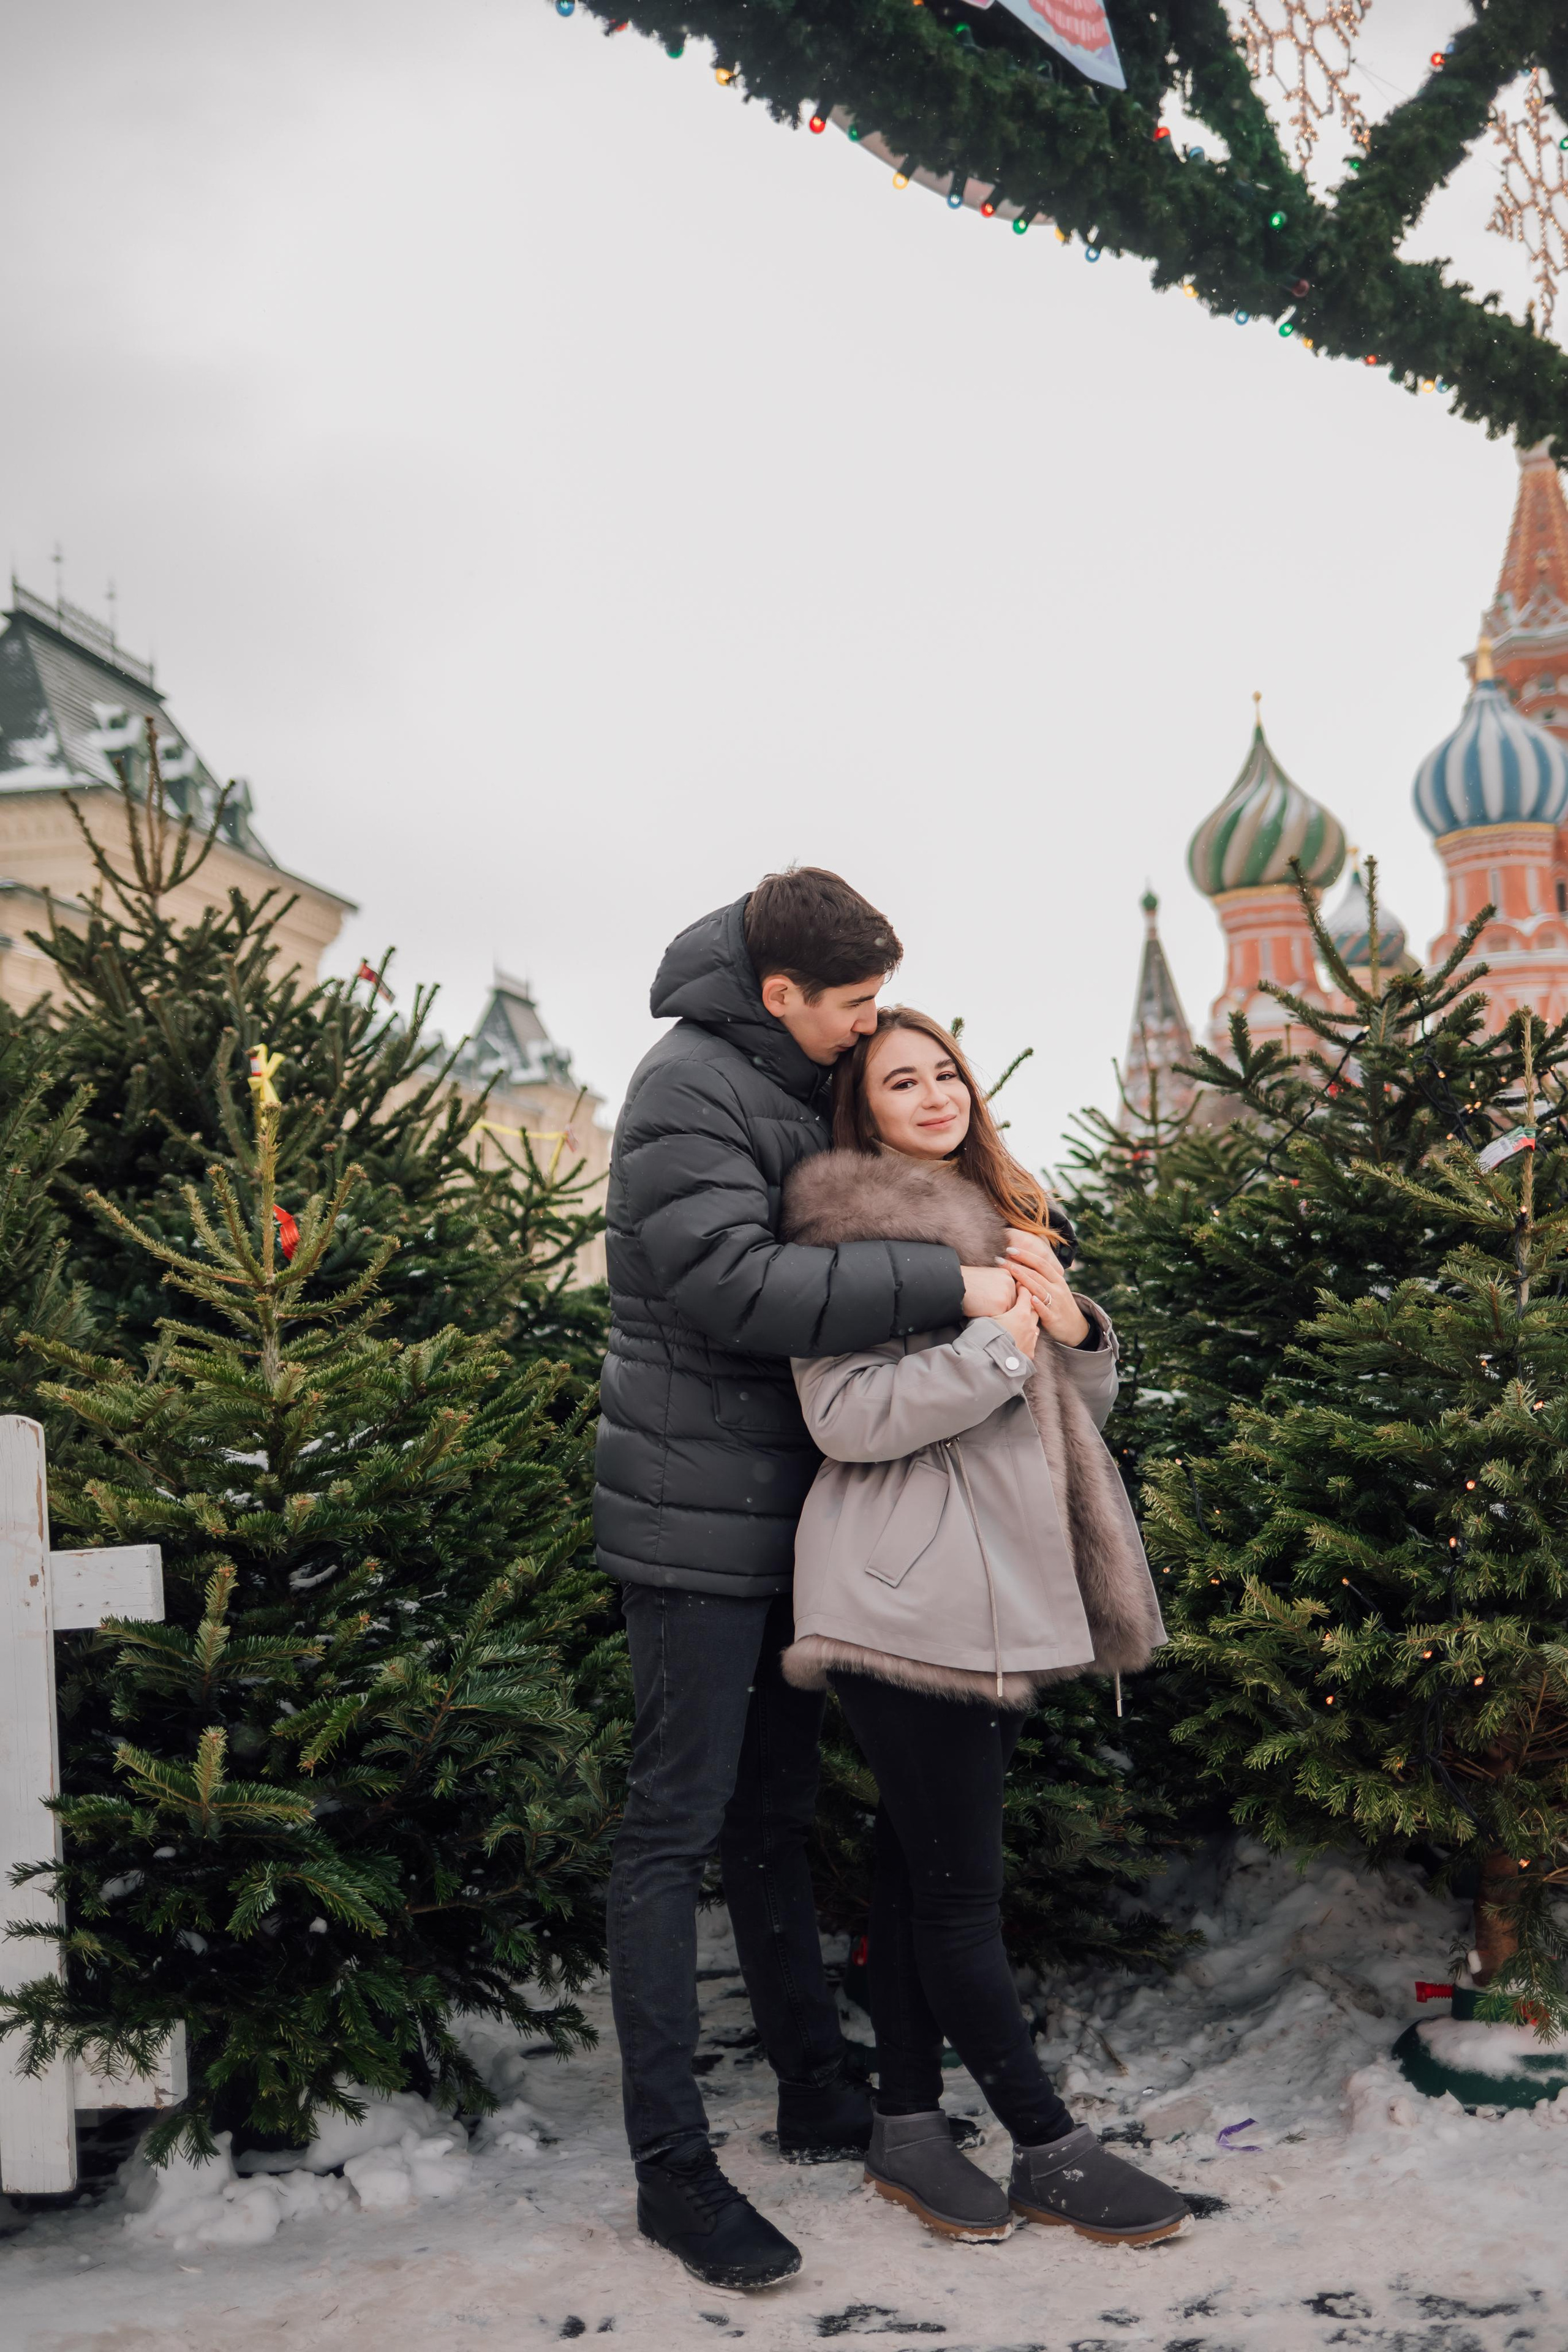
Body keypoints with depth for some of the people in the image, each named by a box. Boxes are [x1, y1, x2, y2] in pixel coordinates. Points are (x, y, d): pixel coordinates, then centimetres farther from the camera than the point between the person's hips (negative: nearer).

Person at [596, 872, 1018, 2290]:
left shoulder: (801, 1086, 12)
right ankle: (671, 2163, 2)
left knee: (775, 1814, 16)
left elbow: (826, 1252, 23)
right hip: (699, 1518, -9)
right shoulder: (688, 1090, -16)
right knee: (677, 1829, -4)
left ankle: (818, 2093, 27)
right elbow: (739, 1285, -27)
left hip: (788, 1508, 9)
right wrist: (945, 1285, -25)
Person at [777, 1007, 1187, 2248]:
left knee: (921, 1860, 13)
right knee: (960, 1887, -1)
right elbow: (848, 1417, -17)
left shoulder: (997, 1218, 18)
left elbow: (1076, 1410, 19)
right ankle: (1050, 2150, 8)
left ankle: (907, 2121, 22)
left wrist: (1076, 1330, -2)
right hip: (910, 1599, -8)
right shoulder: (850, 1226, -7)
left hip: (1000, 1592, 8)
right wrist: (998, 1340, -19)